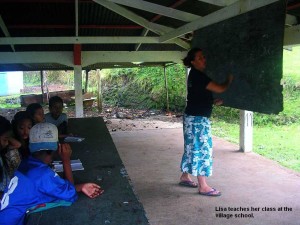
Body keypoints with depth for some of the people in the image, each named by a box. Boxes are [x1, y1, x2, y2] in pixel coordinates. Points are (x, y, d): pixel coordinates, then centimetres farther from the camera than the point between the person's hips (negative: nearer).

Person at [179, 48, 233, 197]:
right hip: (198, 119, -10)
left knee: (192, 148, 17)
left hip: (193, 117, 10)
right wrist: (230, 79, -2)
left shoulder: (195, 75, 12)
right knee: (202, 149, -5)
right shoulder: (198, 76, -19)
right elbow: (220, 89, -20)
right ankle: (203, 187, 2)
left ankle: (185, 177, 30)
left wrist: (214, 102, 11)